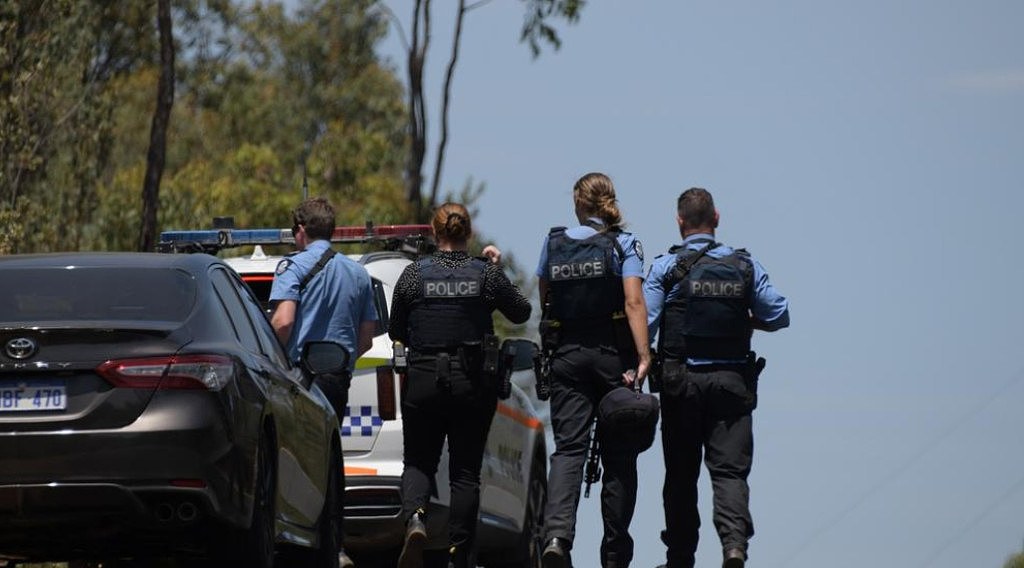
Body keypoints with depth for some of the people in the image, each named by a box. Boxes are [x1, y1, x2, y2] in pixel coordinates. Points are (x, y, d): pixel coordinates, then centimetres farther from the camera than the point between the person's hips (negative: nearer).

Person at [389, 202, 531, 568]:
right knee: (465, 472, 9)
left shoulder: (414, 274, -4)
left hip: (424, 380, 0)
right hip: (475, 383, 0)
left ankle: (415, 518, -19)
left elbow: (396, 332, 5)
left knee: (418, 462, 12)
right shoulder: (487, 274, -4)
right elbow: (521, 312, 11)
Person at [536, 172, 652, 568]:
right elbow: (634, 303, -15)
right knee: (618, 453, 9)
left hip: (566, 356, 2)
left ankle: (556, 534, -27)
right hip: (613, 355, -1)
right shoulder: (624, 245, -5)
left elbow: (543, 301, 15)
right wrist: (643, 357, -19)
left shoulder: (553, 245, 4)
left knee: (568, 448, -3)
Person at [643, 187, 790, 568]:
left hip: (681, 383, -1)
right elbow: (779, 316, 3)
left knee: (681, 473, 9)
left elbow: (644, 321, -9)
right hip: (732, 381, 1)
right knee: (730, 469, -3)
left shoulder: (666, 268, -2)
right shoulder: (744, 266, 4)